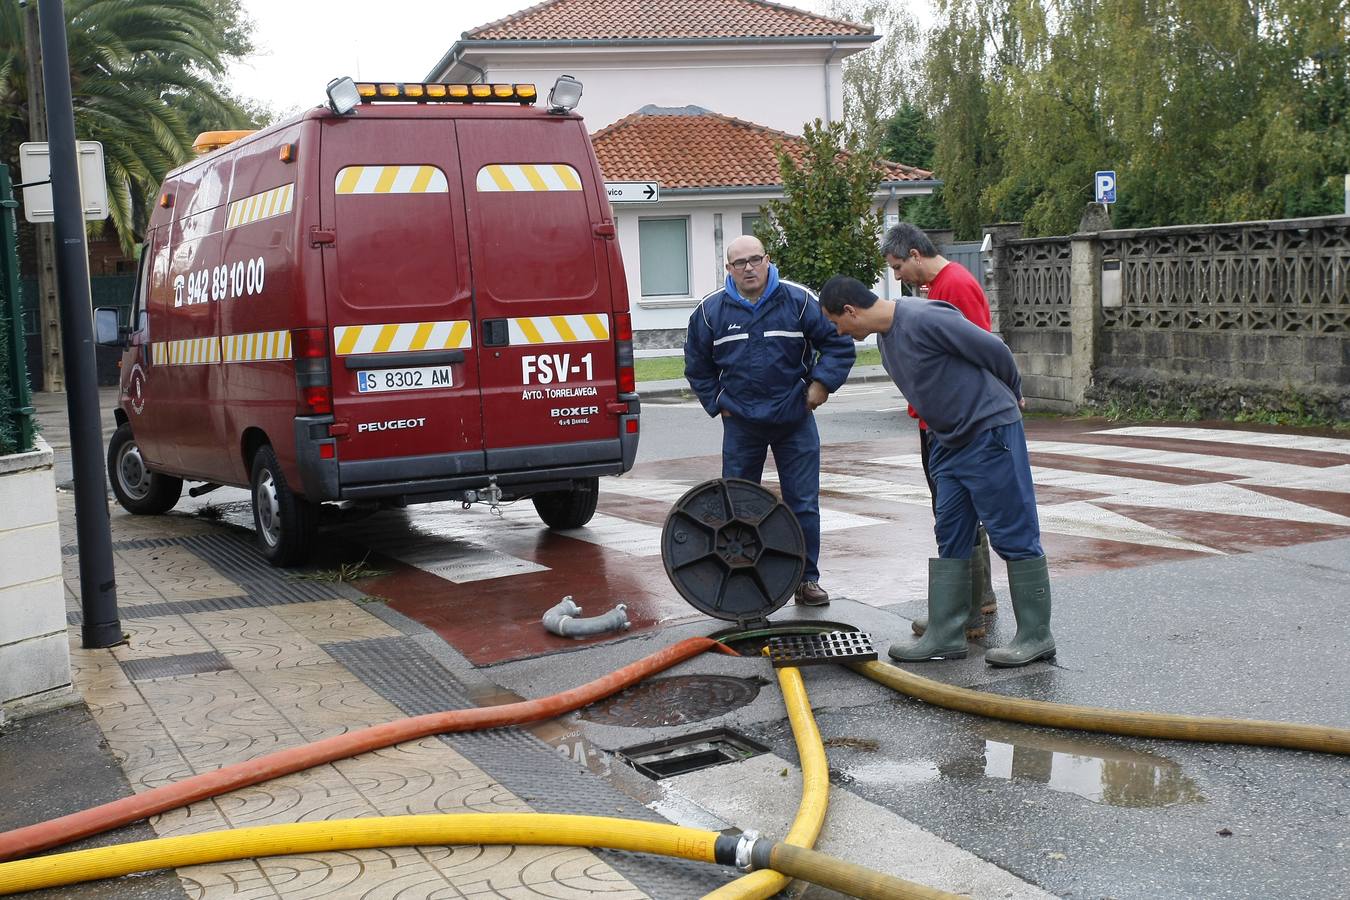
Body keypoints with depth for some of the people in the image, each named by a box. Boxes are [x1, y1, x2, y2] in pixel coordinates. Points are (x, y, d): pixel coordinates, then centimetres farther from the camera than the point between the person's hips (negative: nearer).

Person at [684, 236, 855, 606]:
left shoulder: (799, 301, -5)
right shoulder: (711, 311, 1)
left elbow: (838, 343, 1)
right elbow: (697, 366, 14)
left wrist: (822, 382, -8)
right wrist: (717, 402, 7)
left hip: (795, 422, -1)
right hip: (740, 424, 1)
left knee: (804, 505, 3)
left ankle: (807, 579, 13)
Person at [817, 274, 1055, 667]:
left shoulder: (922, 319, -21)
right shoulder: (885, 336, 9)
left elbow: (994, 350, -15)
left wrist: (1013, 395, 2)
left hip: (990, 432, -10)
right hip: (950, 440, 10)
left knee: (1014, 536, -3)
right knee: (950, 540, 10)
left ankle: (1035, 636, 4)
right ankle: (945, 635, 15)